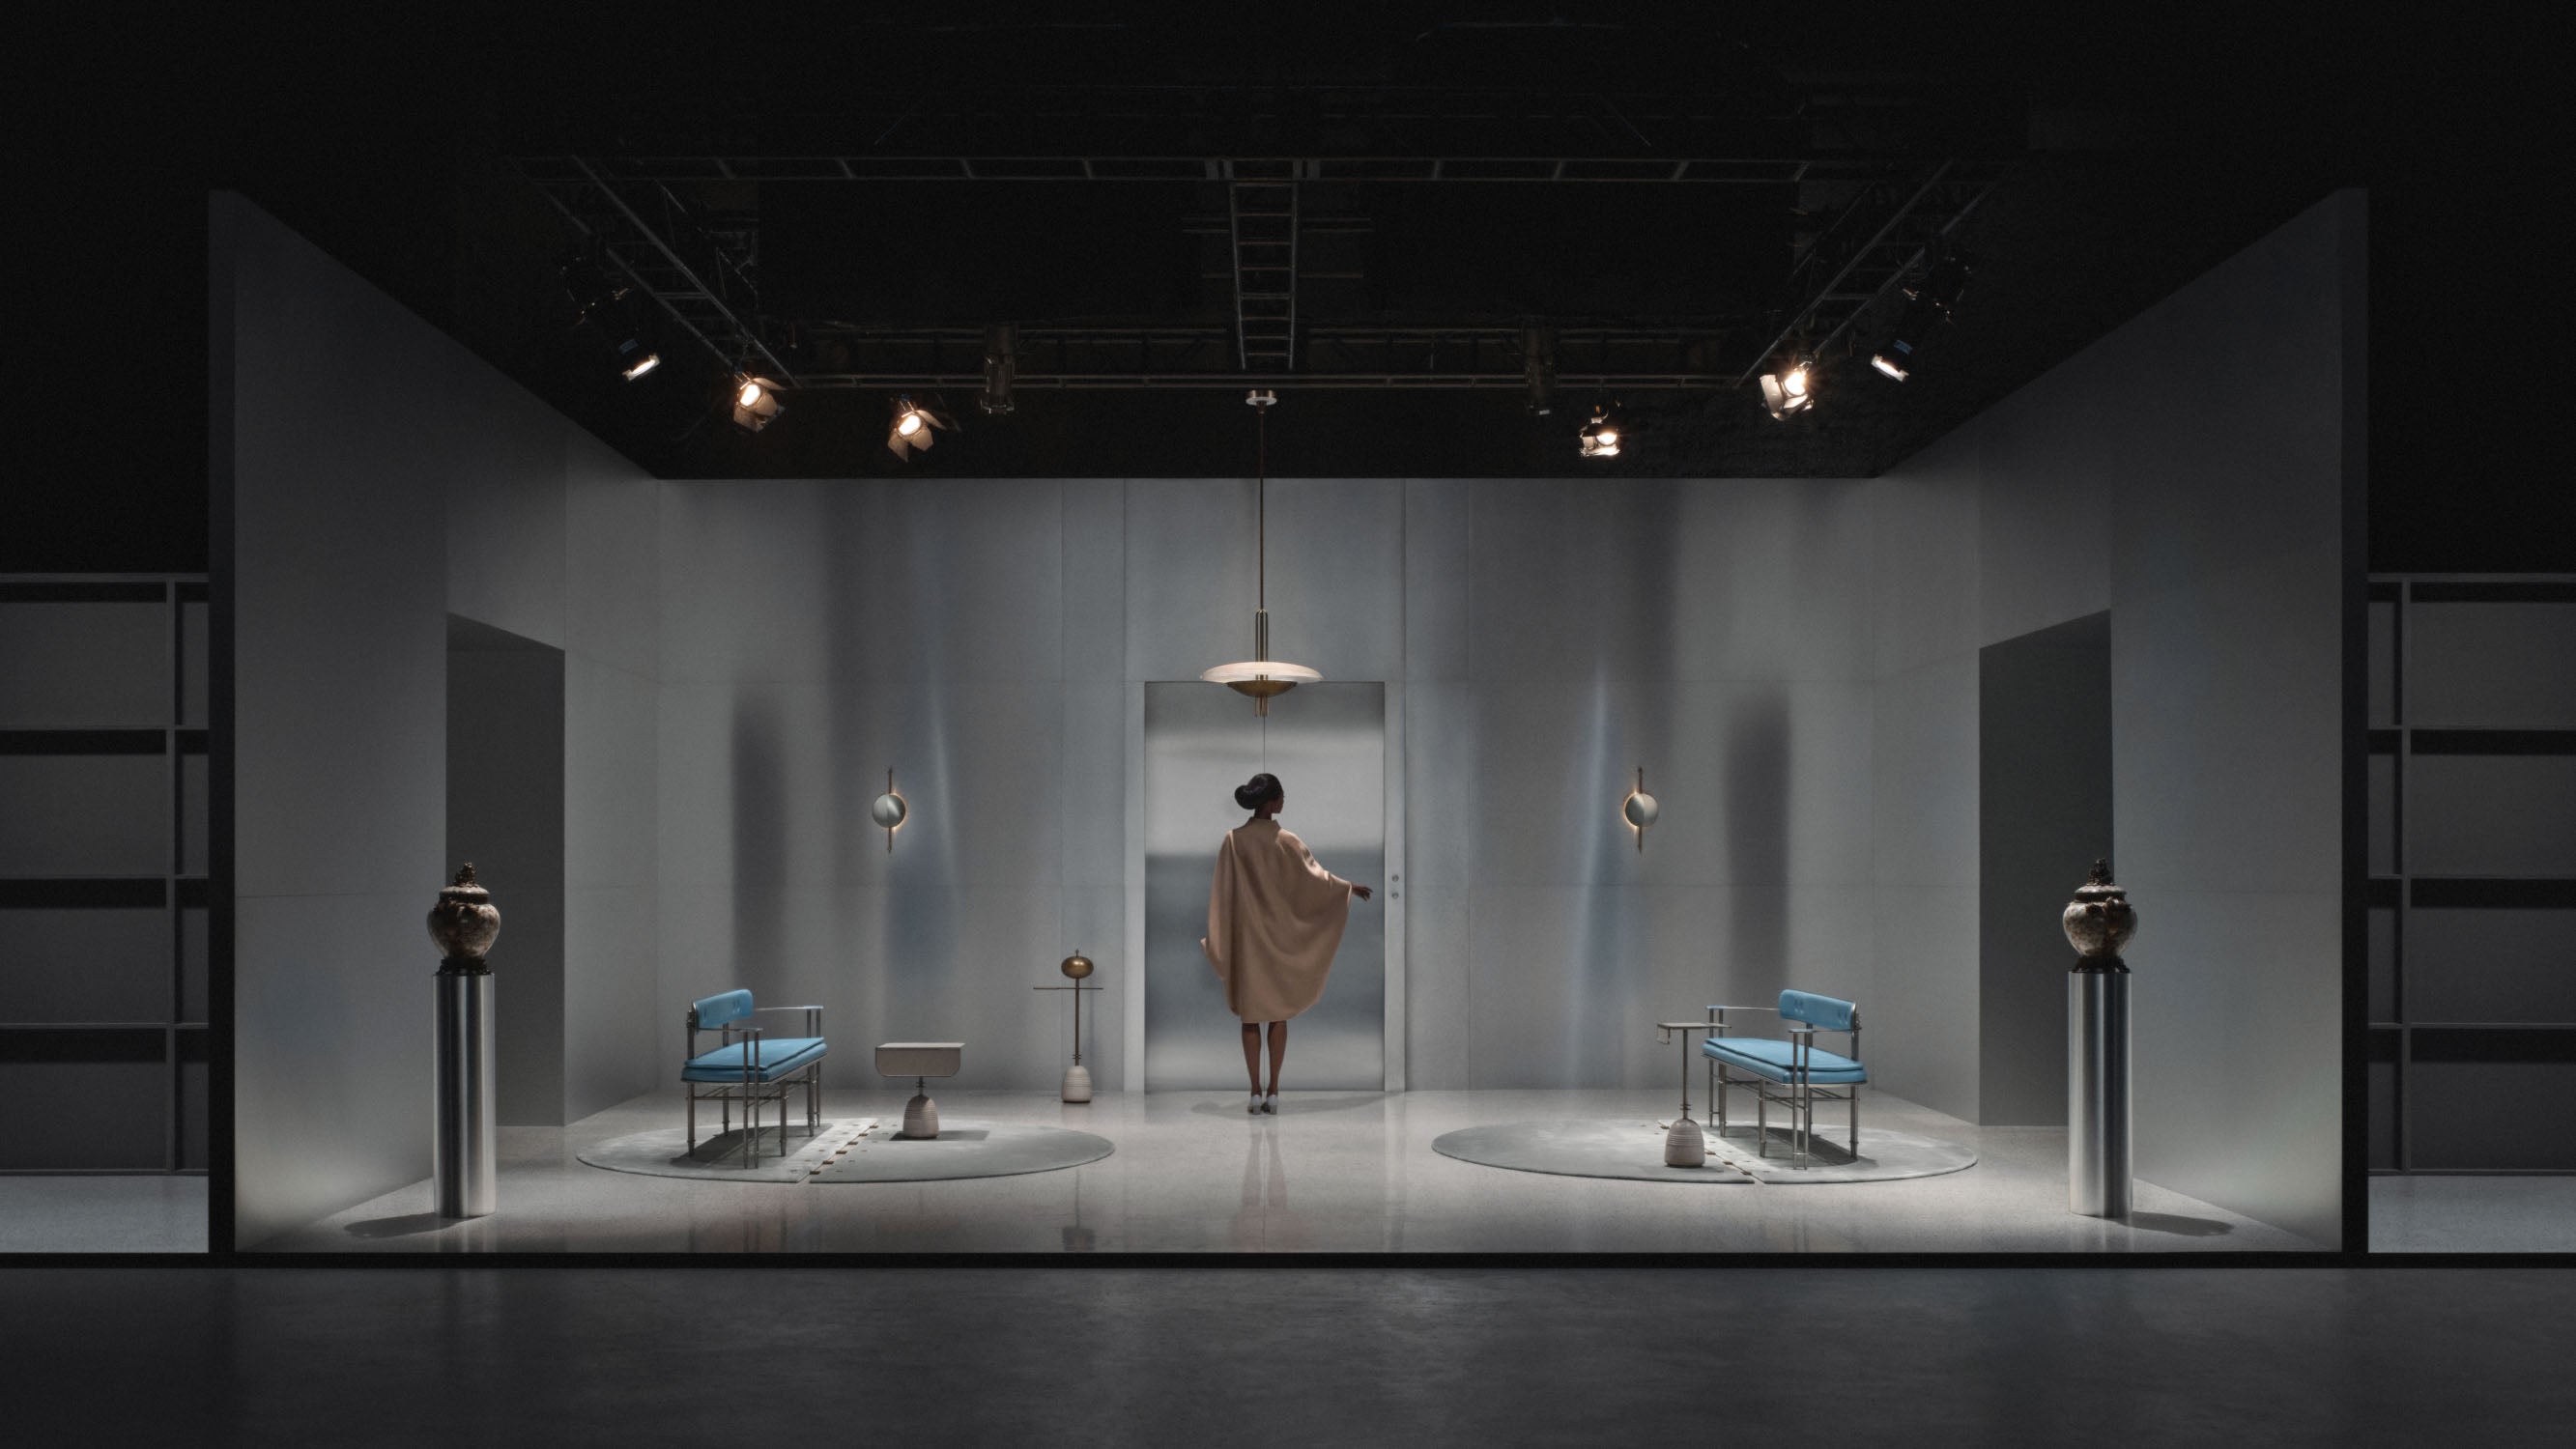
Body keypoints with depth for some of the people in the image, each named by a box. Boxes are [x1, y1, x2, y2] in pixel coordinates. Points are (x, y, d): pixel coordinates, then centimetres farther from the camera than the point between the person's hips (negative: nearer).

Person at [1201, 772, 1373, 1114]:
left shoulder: (1233, 841, -6)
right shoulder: (1286, 842, -10)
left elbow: (1221, 894, -4)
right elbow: (1315, 878, -2)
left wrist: (1214, 939, 4)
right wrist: (1349, 888, 15)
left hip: (1246, 939, 1)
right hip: (1280, 938, -1)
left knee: (1250, 1015, 7)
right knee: (1278, 1014, 9)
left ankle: (1256, 1092, 4)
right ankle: (1273, 1091, 7)